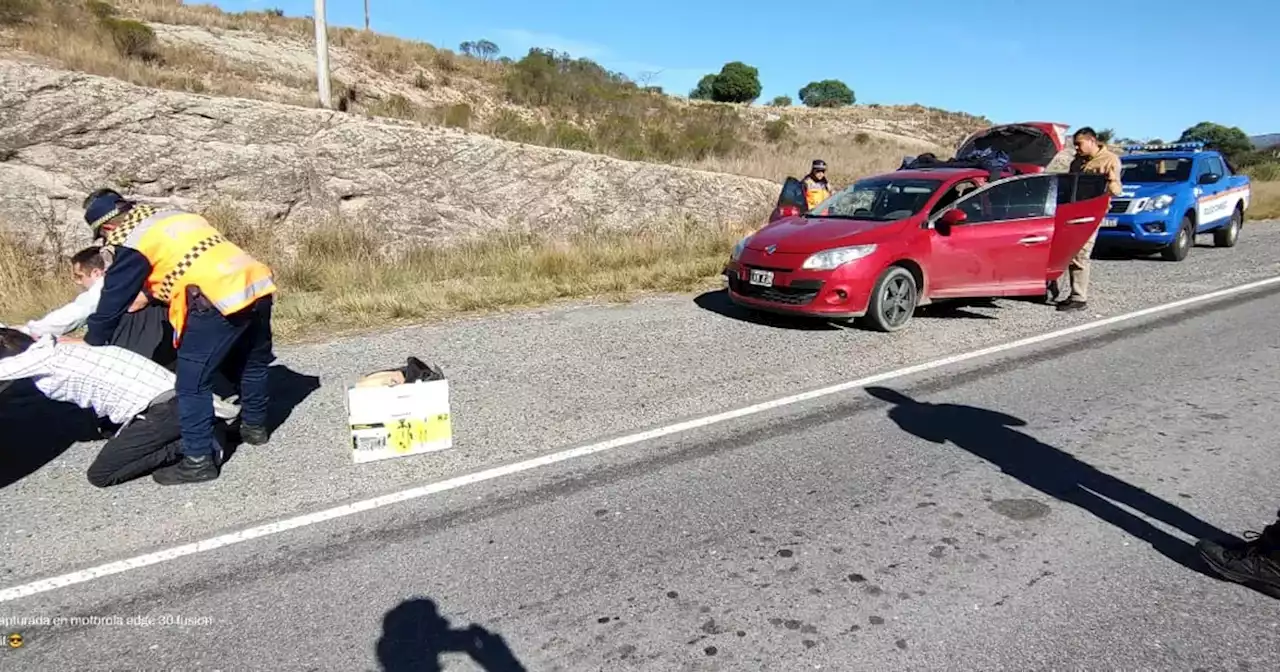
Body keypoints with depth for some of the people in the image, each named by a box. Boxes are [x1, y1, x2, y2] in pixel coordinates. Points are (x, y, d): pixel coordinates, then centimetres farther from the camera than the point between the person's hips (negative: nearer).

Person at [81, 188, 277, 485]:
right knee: (251, 363, 26)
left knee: (192, 383, 1)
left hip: (219, 300, -8)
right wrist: (148, 295, 41)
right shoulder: (174, 214, 26)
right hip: (258, 283, 9)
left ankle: (198, 460, 5)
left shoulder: (132, 243, 4)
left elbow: (114, 297, 11)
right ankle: (255, 425, 41)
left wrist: (91, 342, 24)